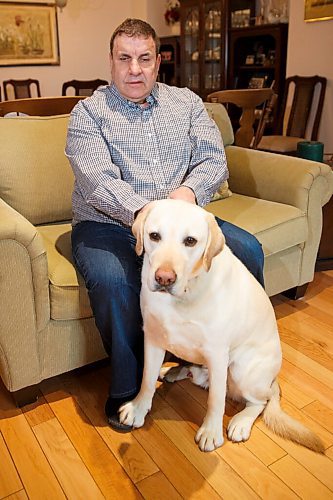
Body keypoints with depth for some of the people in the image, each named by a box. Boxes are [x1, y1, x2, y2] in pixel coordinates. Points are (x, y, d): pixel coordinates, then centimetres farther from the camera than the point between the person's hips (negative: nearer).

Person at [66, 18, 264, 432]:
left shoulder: (186, 102, 11)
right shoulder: (89, 112, -1)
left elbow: (214, 159, 0)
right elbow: (98, 180, -18)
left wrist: (190, 190, -24)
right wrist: (143, 213, -37)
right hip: (108, 225, -3)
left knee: (247, 249, -15)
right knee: (111, 279, -34)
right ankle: (126, 388, -8)